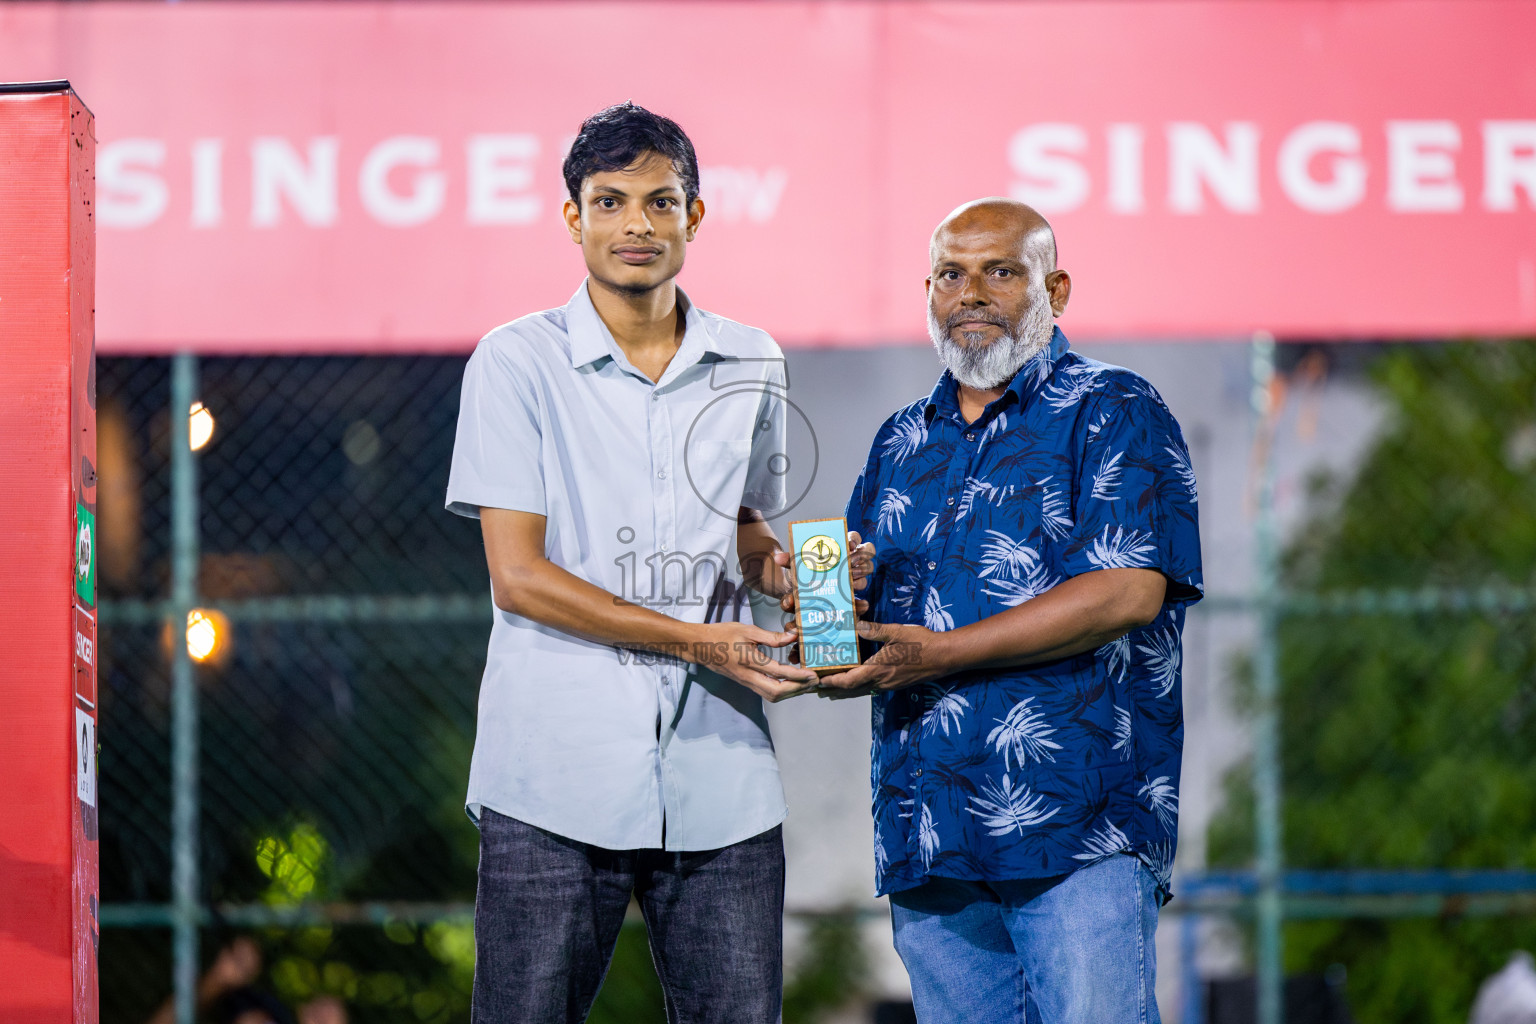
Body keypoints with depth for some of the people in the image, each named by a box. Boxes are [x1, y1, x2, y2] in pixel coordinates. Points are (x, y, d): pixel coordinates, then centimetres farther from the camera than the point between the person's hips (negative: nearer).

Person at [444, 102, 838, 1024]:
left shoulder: (753, 368, 12)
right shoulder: (518, 362, -1)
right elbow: (518, 576, -7)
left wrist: (787, 570, 2)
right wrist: (695, 641, -15)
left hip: (717, 773, 4)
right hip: (556, 776, -3)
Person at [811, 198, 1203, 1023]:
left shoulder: (1112, 414, 0)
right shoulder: (901, 443, 21)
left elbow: (1128, 591, -13)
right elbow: (865, 610, 23)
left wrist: (938, 654, -16)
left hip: (1081, 832, -6)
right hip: (927, 839, 6)